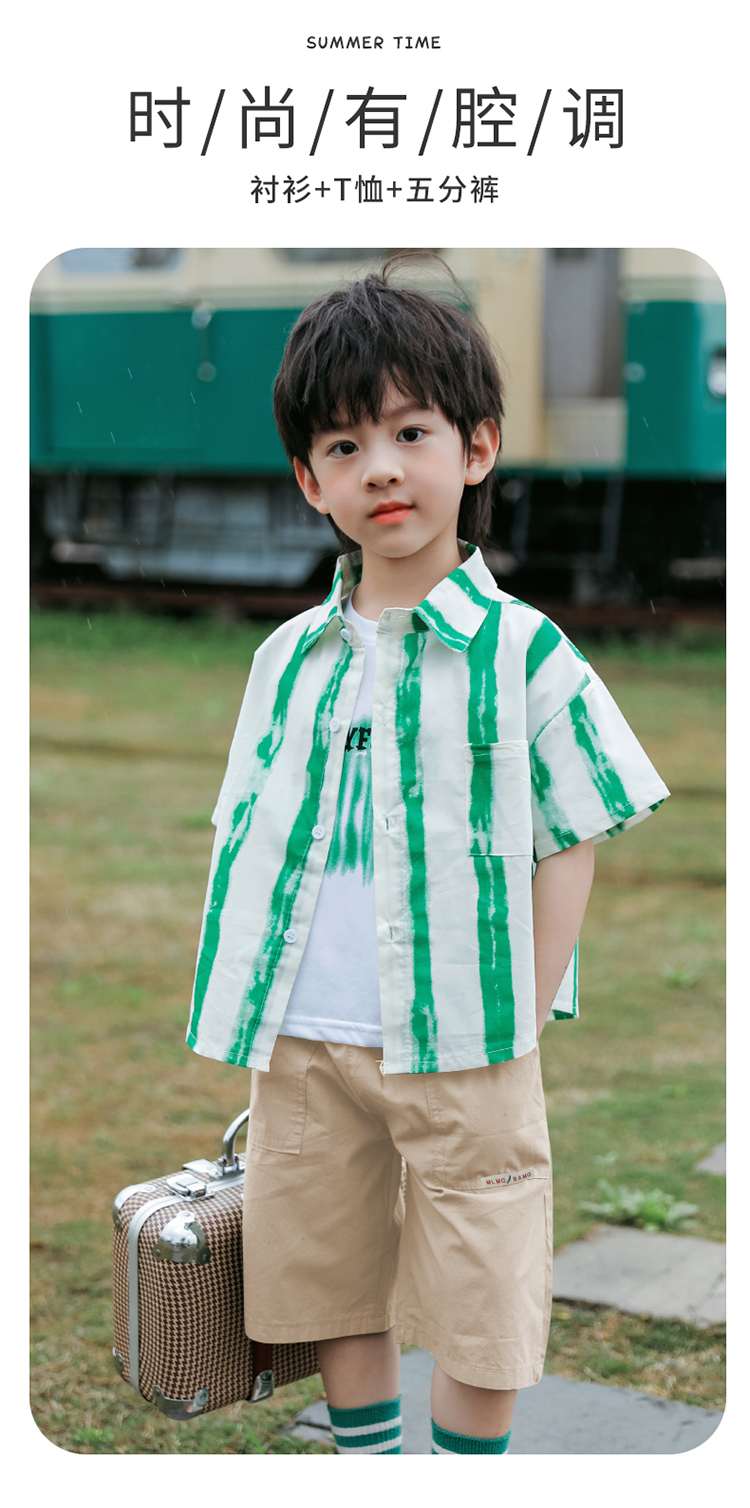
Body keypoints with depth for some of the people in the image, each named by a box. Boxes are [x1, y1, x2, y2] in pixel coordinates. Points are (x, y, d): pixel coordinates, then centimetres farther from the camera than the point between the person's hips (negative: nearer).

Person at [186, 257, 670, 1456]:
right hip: (306, 1051, 4)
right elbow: (248, 842, 12)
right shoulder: (289, 659, 6)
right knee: (332, 1289, 15)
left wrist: (522, 1025, -9)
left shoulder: (521, 653, -6)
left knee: (478, 1312, 5)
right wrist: (252, 1011, 4)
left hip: (463, 1052, -4)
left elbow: (571, 847, -3)